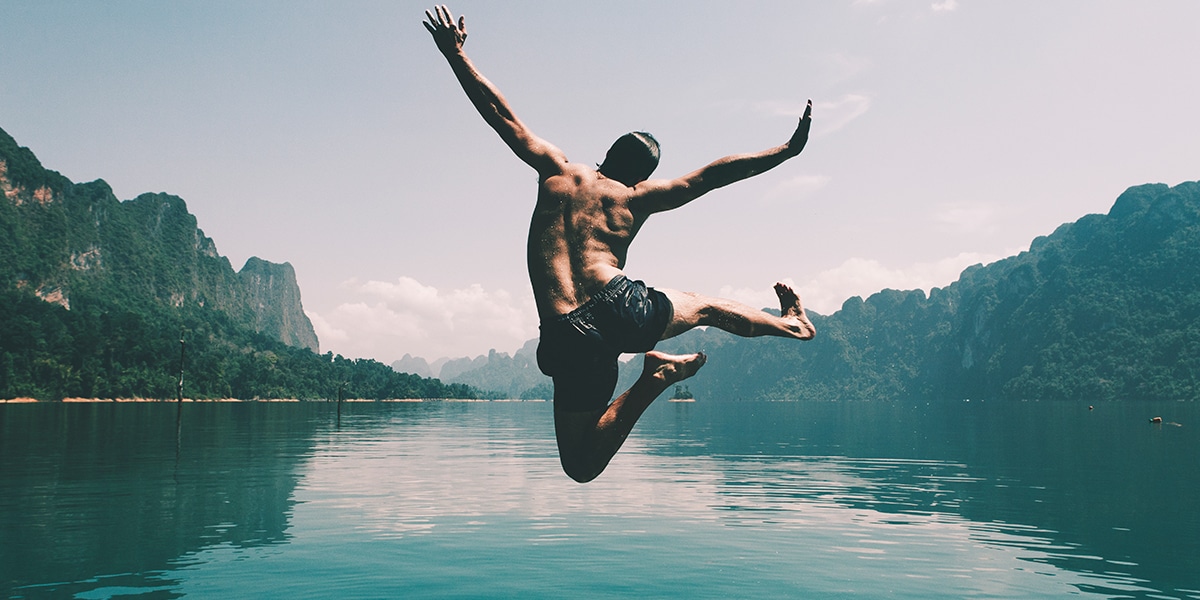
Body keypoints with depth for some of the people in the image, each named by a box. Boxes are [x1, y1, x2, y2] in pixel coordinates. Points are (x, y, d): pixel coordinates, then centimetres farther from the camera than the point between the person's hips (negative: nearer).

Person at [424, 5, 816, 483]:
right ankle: (791, 323, 53)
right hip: (625, 309, 1)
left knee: (582, 466, 8)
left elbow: (503, 116, 14)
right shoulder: (638, 197, 9)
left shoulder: (557, 173, 13)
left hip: (567, 335, 0)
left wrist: (455, 54, 21)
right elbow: (714, 174, 10)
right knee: (701, 306, 34)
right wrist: (787, 150, 18)